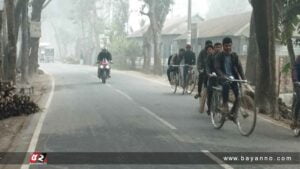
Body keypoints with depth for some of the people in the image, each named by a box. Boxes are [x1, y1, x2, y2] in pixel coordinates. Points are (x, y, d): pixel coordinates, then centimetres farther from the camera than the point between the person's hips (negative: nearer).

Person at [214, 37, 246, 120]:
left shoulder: (234, 56, 9)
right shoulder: (219, 56, 2)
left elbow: (239, 67, 1)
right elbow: (217, 68, -10)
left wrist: (243, 78, -16)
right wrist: (222, 76, -30)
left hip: (234, 78, 3)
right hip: (223, 78, -3)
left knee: (239, 94, -18)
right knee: (226, 84, -39)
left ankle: (233, 113, -4)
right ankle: (225, 105, -30)